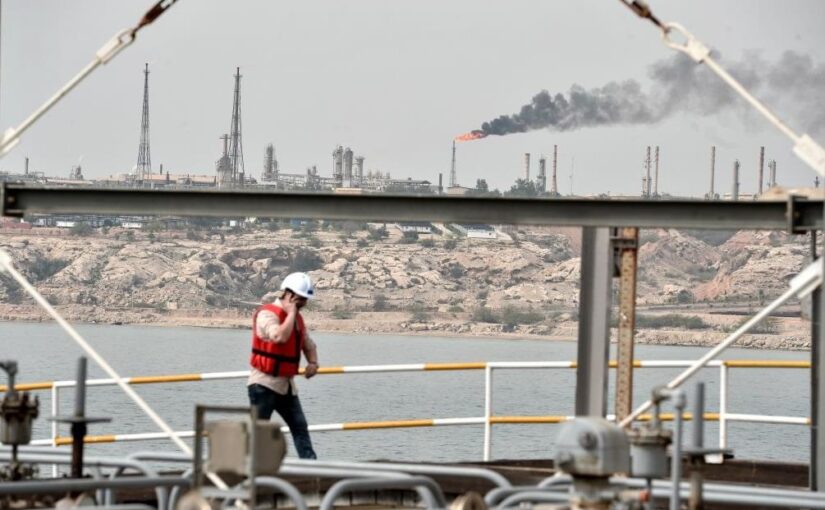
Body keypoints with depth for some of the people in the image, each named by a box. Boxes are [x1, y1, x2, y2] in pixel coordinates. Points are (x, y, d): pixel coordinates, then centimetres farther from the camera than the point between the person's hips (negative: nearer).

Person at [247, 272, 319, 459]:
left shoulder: (297, 318, 14)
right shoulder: (267, 314, -15)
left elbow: (308, 345, 27)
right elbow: (280, 336, -34)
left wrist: (313, 362, 5)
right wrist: (291, 313, -20)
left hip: (286, 384, 8)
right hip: (264, 383, -8)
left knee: (300, 427, 4)